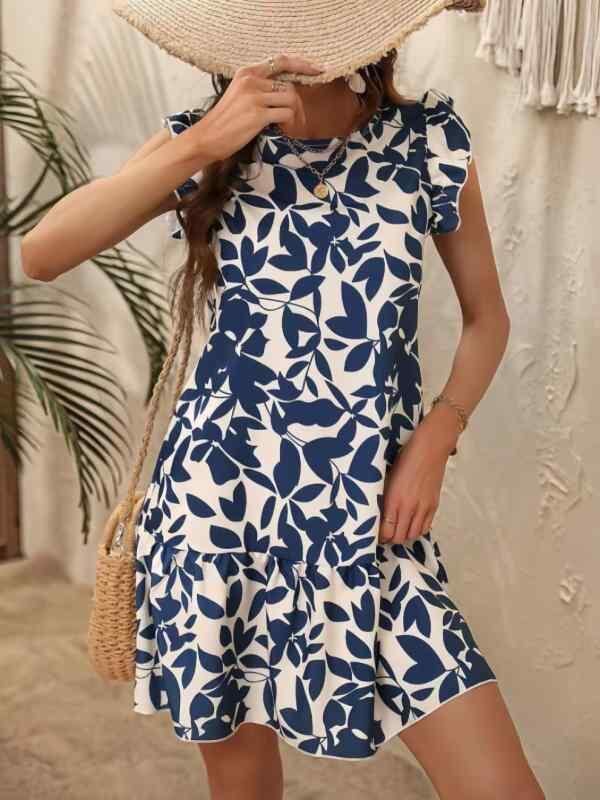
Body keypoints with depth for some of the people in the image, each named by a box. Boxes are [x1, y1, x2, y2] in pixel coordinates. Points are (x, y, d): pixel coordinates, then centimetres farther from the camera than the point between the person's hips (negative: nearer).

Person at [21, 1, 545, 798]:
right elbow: (39, 254, -10)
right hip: (218, 496, 0)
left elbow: (487, 316, 11)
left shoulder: (430, 139, 0)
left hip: (371, 513, 0)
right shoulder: (204, 142, 1)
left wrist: (436, 435, -5)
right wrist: (197, 145, -17)